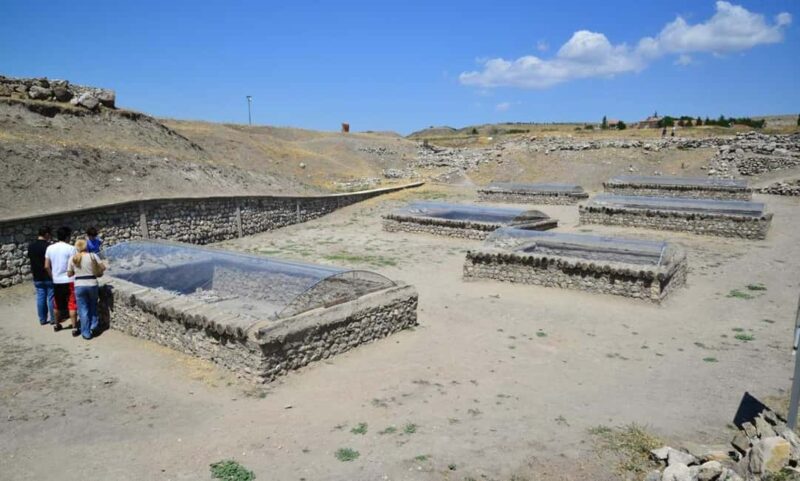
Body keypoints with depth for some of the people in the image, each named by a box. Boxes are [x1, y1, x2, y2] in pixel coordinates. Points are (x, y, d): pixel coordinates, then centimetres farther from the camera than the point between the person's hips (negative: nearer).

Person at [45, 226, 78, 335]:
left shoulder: (50, 248, 2)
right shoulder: (70, 248, -13)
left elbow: (46, 266, 4)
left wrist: (52, 276, 16)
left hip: (56, 281, 5)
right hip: (69, 281, -5)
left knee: (57, 305, 19)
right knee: (72, 305, 0)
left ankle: (56, 325, 34)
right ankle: (74, 328, -1)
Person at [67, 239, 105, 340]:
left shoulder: (72, 258, -2)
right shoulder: (92, 256, -6)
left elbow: (69, 273, 2)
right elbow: (103, 267, -4)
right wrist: (97, 272, 15)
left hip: (79, 286, 1)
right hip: (92, 284, 0)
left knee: (83, 310, 8)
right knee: (93, 306, 22)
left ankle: (86, 333, 12)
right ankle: (93, 326, 16)